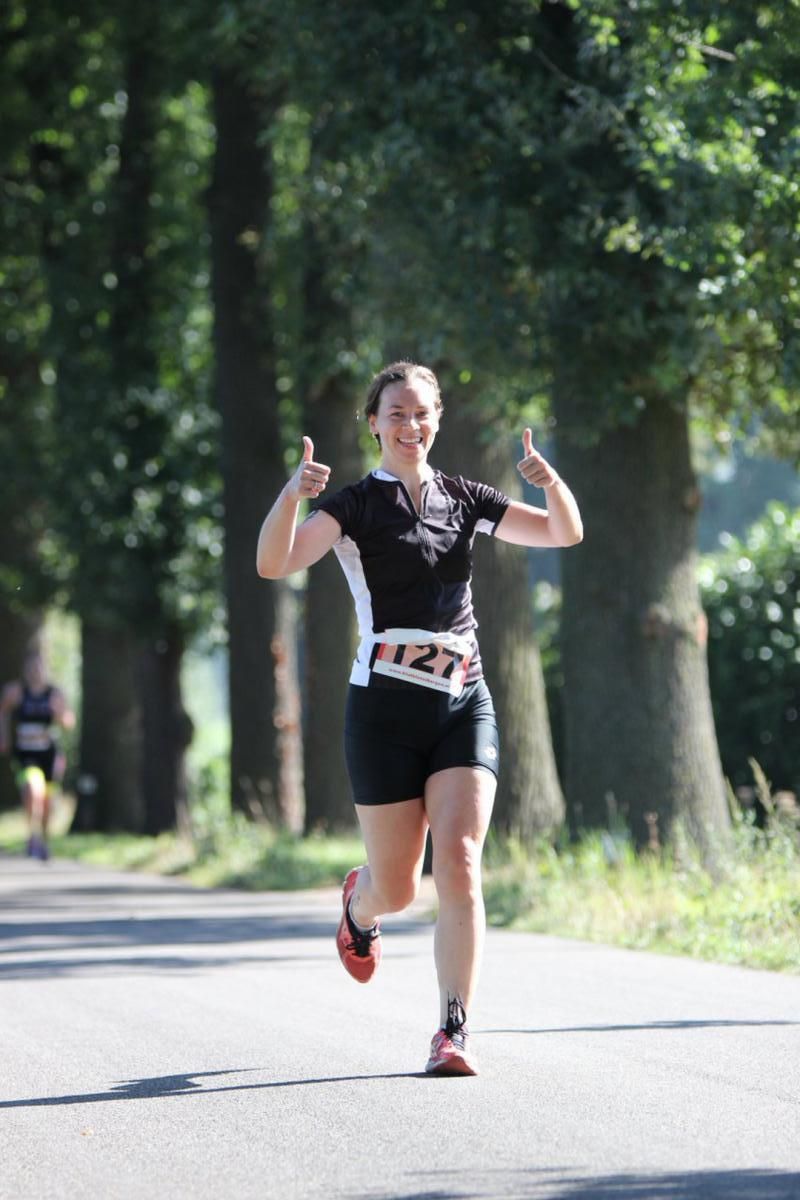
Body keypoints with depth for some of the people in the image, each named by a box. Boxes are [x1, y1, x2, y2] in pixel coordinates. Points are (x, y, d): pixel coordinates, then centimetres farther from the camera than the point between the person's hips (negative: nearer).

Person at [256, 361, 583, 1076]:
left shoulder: (463, 500, 12)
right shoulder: (354, 506, -2)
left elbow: (565, 533, 14)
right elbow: (274, 564, -17)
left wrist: (551, 481, -8)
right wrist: (292, 495, -36)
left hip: (465, 703, 2)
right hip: (387, 705, -2)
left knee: (459, 864, -14)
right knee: (397, 887, 5)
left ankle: (454, 1031, -12)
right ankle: (360, 904, 43)